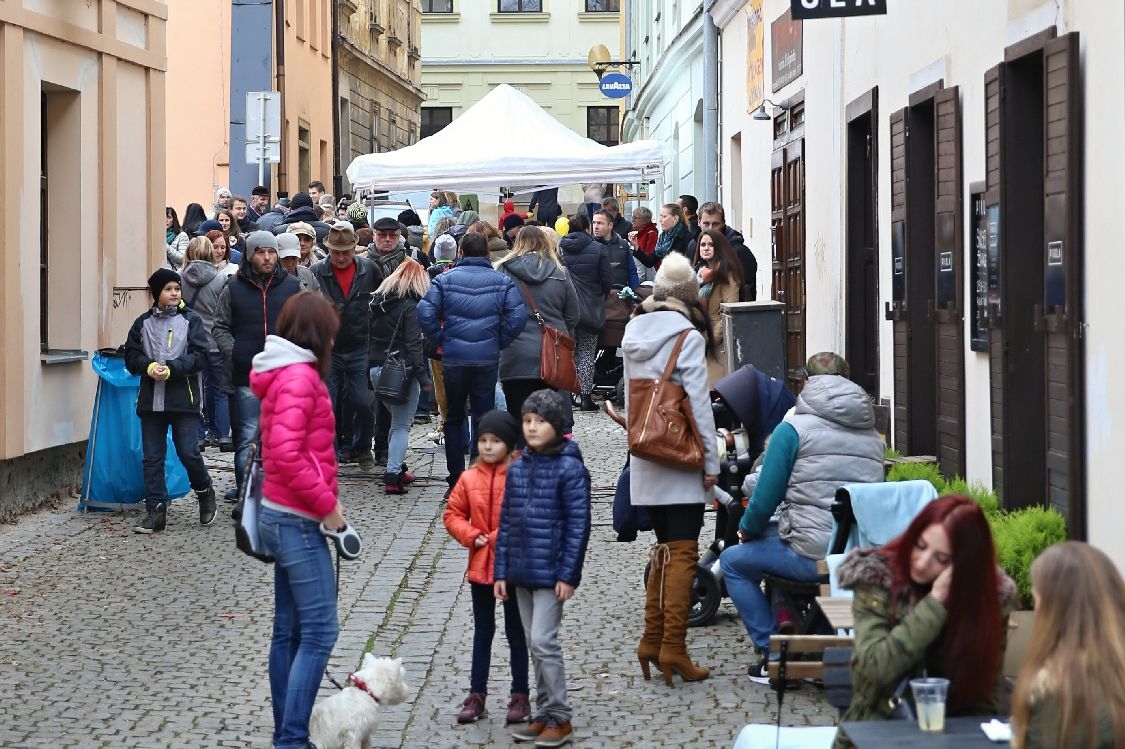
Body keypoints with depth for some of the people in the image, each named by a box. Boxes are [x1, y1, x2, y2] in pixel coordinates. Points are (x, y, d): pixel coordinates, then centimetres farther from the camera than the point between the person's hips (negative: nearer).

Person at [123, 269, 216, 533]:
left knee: (188, 453, -5)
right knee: (152, 457, 3)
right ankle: (156, 511, 8)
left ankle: (205, 492, 22)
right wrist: (149, 367, -13)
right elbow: (131, 355, 7)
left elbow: (199, 356, -7)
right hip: (151, 400, 3)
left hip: (183, 400, -3)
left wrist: (171, 368, -18)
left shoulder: (190, 320, 2)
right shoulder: (143, 323, 10)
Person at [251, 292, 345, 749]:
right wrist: (326, 504, -17)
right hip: (299, 521, -10)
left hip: (283, 517, 10)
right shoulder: (300, 375, -16)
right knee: (319, 632, -9)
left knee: (289, 631, 11)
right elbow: (287, 455, -26)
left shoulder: (283, 375, 15)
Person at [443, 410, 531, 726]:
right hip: (480, 566, 4)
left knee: (516, 632, 8)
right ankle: (477, 695, 20)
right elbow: (453, 514, 8)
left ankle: (520, 695, 17)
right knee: (482, 632, 13)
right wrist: (471, 536, -7)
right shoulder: (470, 478, 0)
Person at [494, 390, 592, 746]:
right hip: (521, 572, 7)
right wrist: (501, 571, 8)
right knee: (534, 645, 12)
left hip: (551, 572, -7)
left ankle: (560, 718, 2)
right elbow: (507, 521, 11)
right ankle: (544, 714, 22)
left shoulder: (570, 468, -10)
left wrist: (568, 574, -14)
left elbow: (578, 524, -11)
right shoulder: (517, 468, 9)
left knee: (543, 642, -8)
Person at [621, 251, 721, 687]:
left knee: (665, 548, 16)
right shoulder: (687, 335, -12)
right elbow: (698, 402, -13)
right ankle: (673, 647, -6)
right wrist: (711, 460, -9)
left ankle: (652, 640, 16)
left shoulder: (633, 332, 8)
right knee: (683, 552, -3)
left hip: (646, 459, 7)